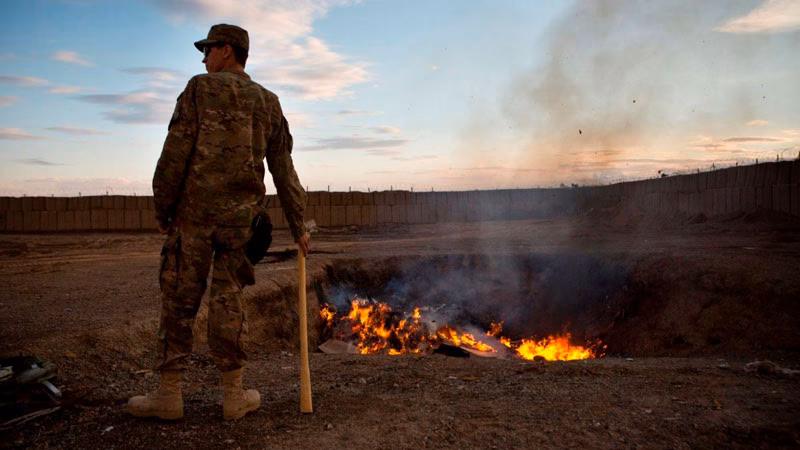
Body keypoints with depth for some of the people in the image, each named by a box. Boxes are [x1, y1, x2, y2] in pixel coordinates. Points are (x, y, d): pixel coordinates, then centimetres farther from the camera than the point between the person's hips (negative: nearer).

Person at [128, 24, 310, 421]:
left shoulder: (200, 89, 0)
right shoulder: (268, 103, 12)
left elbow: (176, 153, -8)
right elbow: (284, 171, 11)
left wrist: (162, 207, 2)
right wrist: (298, 226, 14)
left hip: (195, 212, -3)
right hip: (241, 216, 4)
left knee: (178, 300, 5)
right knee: (229, 302, 8)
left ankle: (169, 394, 12)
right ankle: (234, 395, 11)